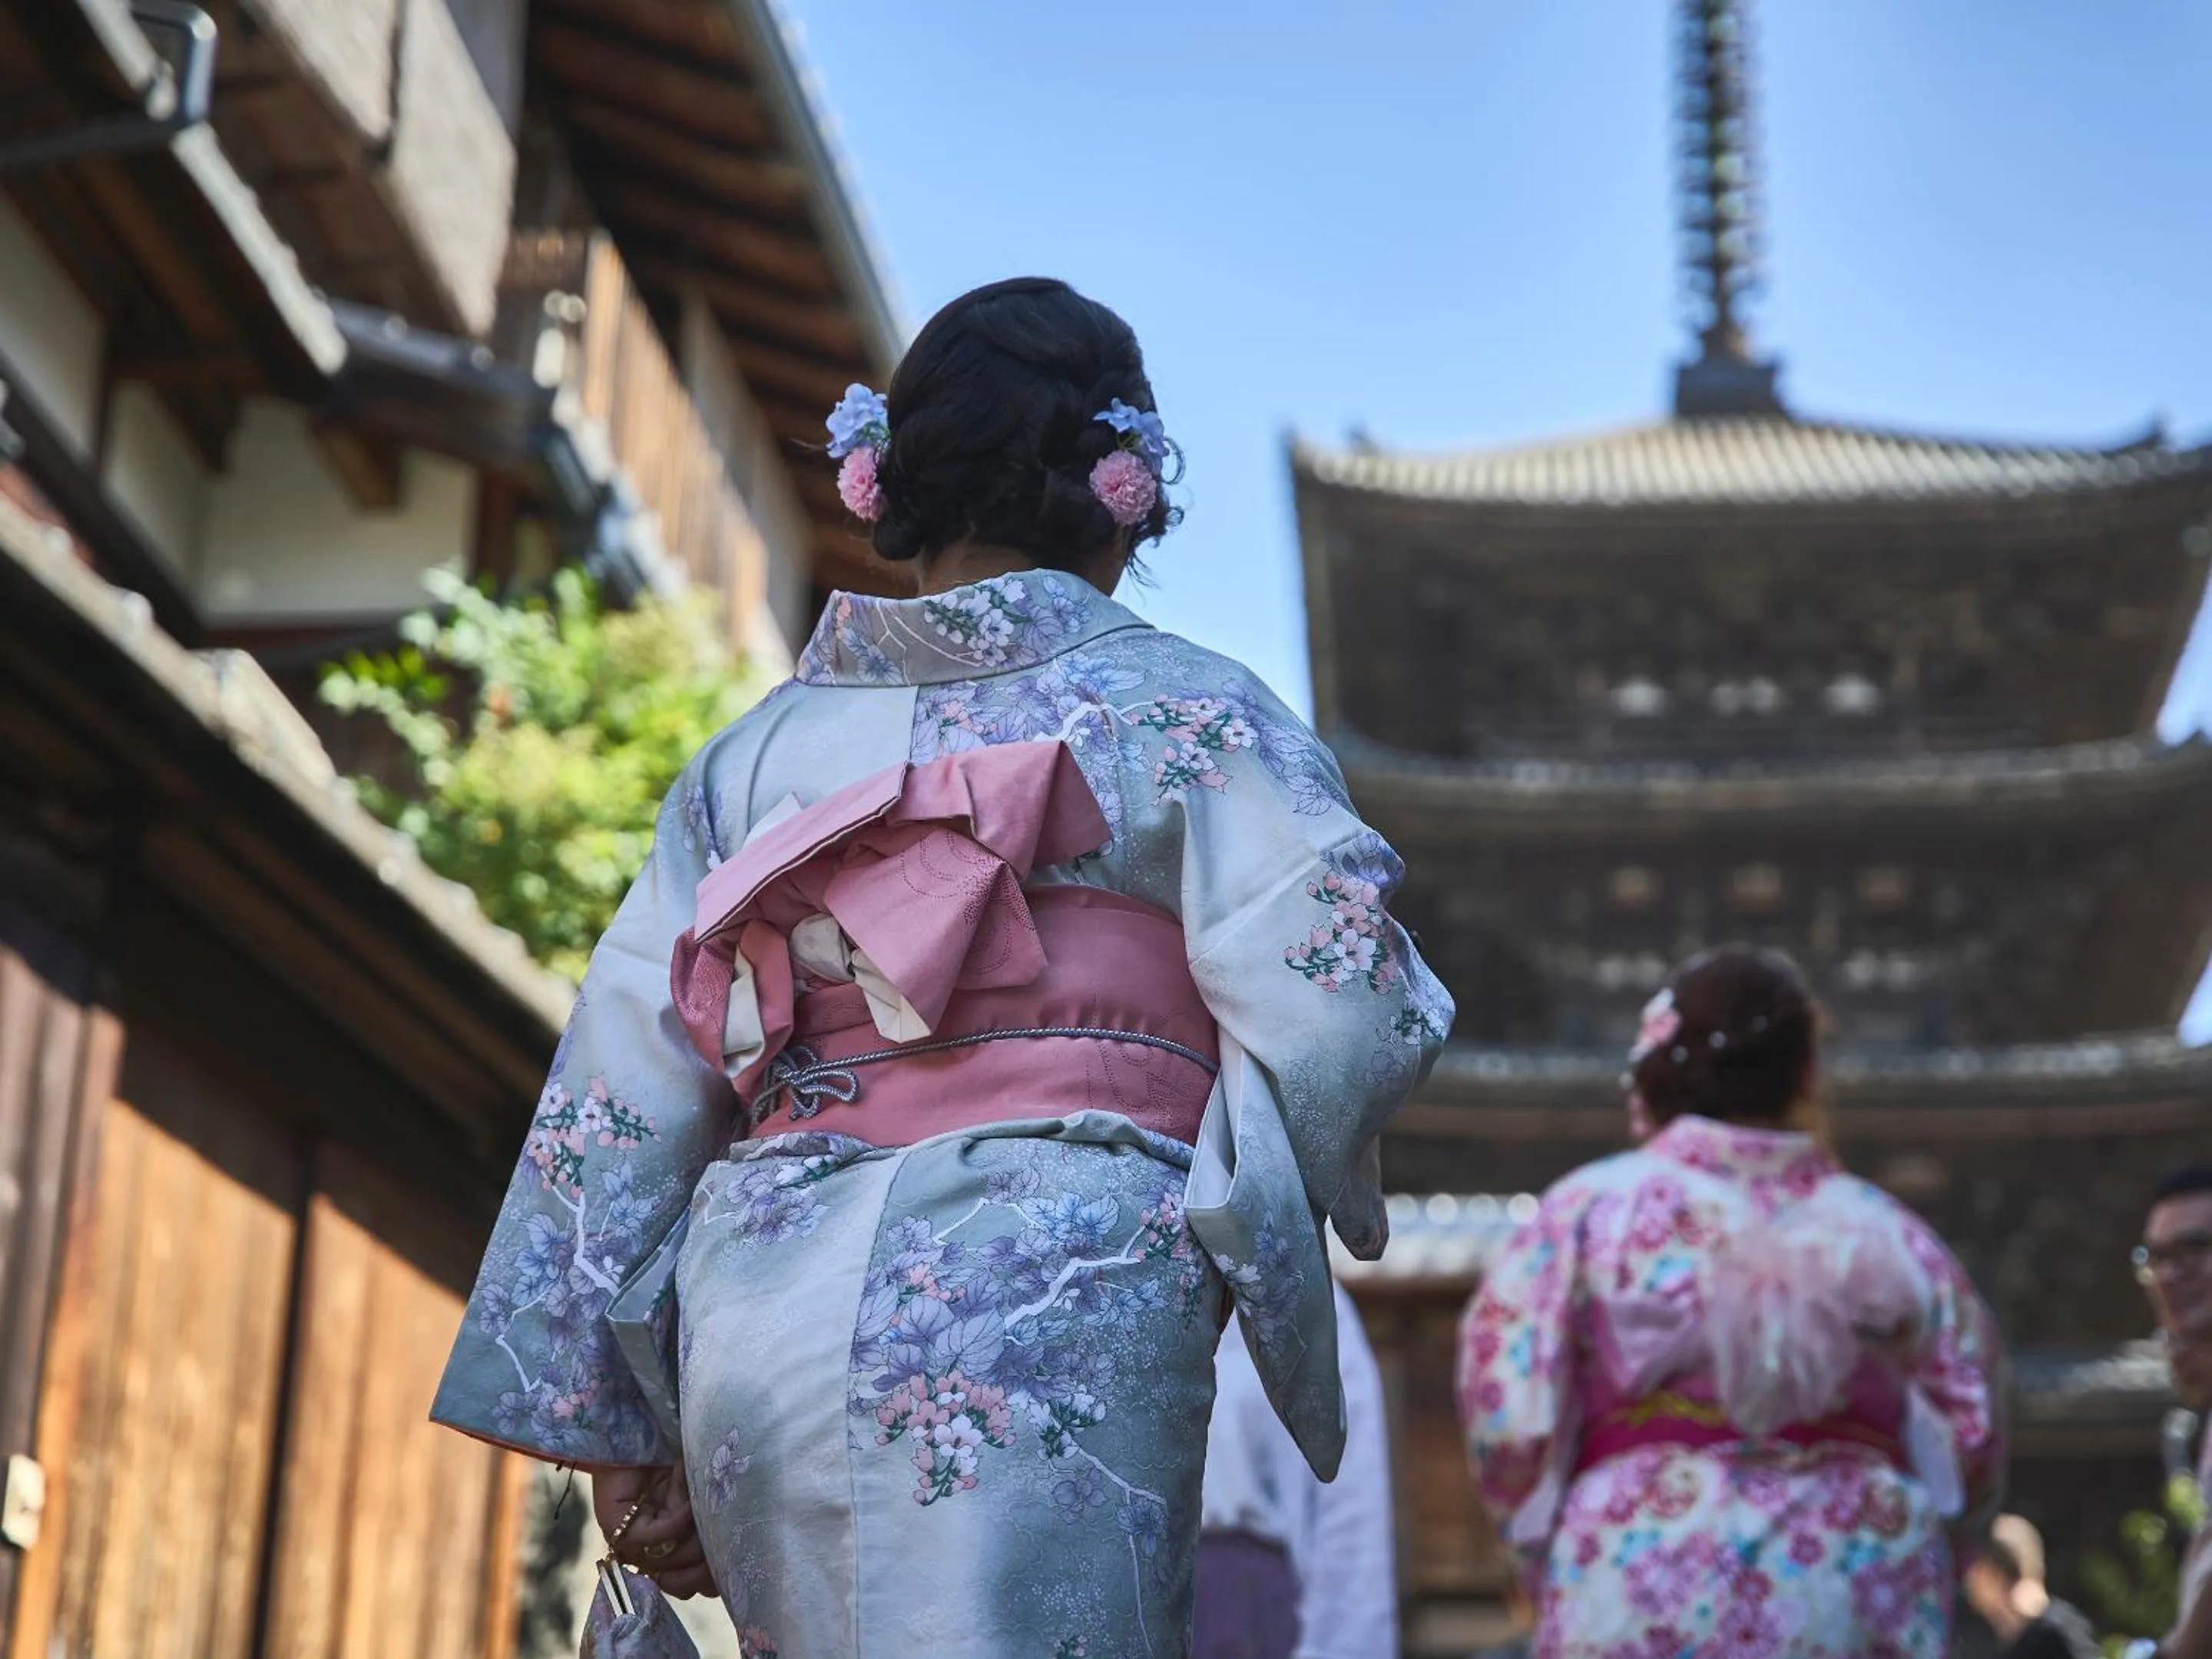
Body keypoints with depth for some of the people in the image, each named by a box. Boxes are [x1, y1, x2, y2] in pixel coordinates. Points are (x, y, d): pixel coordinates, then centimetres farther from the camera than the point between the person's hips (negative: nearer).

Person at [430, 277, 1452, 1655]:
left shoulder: (757, 750, 16)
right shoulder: (1181, 711, 5)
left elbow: (621, 1101, 11)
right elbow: (1344, 1012, -6)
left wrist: (621, 1431, 14)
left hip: (760, 1338, 5)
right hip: (1045, 1315, -4)